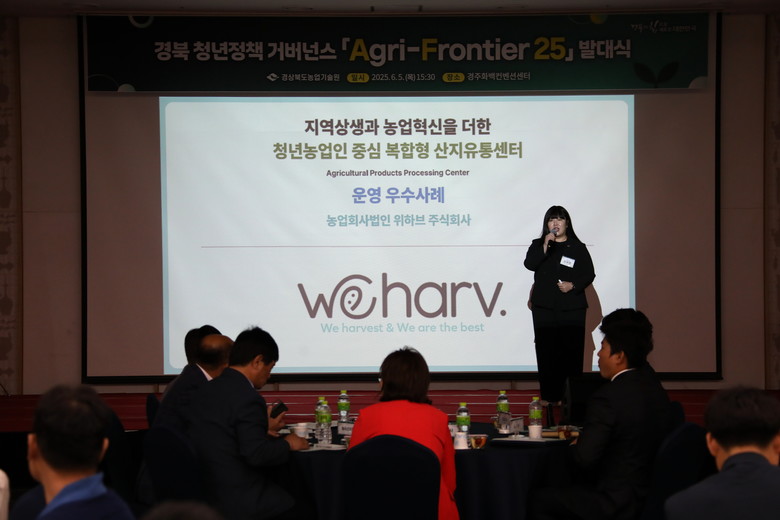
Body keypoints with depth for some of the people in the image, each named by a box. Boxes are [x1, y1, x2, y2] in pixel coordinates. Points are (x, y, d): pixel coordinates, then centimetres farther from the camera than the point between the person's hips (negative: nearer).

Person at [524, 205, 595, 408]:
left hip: (572, 307, -1)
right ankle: (549, 396, 3)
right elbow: (529, 264, -7)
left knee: (571, 351, -5)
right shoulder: (538, 245, 11)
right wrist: (545, 246, -17)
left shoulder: (578, 248, 8)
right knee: (546, 352, -2)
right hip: (544, 307, 1)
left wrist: (573, 285, -11)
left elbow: (589, 275, 6)